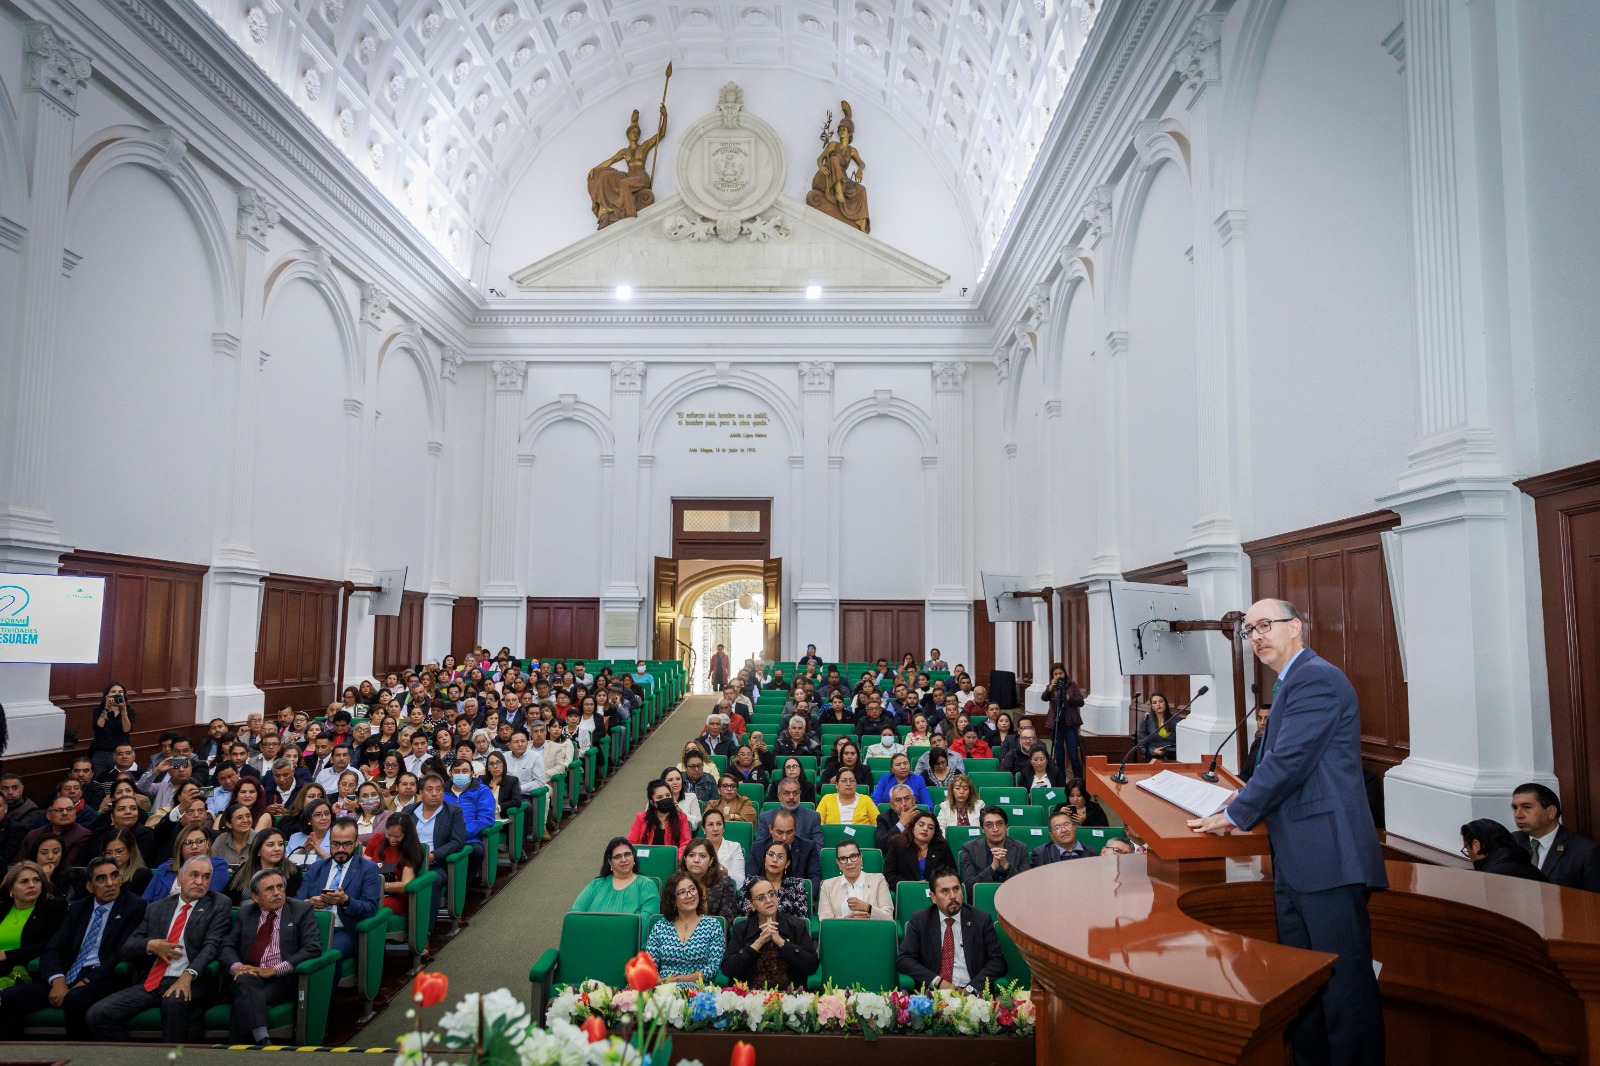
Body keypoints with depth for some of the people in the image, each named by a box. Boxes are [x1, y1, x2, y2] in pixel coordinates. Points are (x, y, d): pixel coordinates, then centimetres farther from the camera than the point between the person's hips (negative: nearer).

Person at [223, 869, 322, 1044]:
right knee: (245, 979, -33)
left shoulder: (302, 910, 6)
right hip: (248, 974, 2)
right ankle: (262, 1040, -44)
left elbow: (313, 948, -4)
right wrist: (236, 966, -10)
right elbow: (227, 947, 13)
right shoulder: (245, 913, 18)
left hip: (283, 979, -2)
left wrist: (275, 969, -14)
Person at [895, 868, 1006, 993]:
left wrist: (971, 988, -12)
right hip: (933, 993, 0)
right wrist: (938, 982, -12)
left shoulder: (982, 920, 8)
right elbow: (903, 960, 1)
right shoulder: (919, 920, 8)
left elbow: (997, 961, 3)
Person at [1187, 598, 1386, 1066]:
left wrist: (1235, 813, -10)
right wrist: (1246, 797, 10)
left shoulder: (1316, 678, -13)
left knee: (1344, 983, -3)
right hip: (1295, 861, 11)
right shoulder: (1293, 683, 19)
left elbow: (1289, 761, -19)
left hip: (1327, 856, -11)